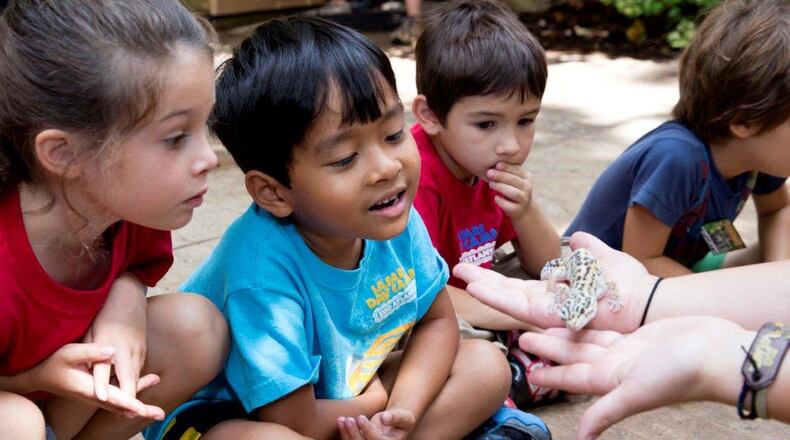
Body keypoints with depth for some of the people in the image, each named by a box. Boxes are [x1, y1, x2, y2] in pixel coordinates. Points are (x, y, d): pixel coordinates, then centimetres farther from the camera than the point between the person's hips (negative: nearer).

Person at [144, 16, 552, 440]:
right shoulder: (261, 267, -34)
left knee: (486, 365, -2)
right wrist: (376, 402, -10)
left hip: (346, 389, 6)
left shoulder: (394, 220, -16)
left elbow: (437, 320, 0)